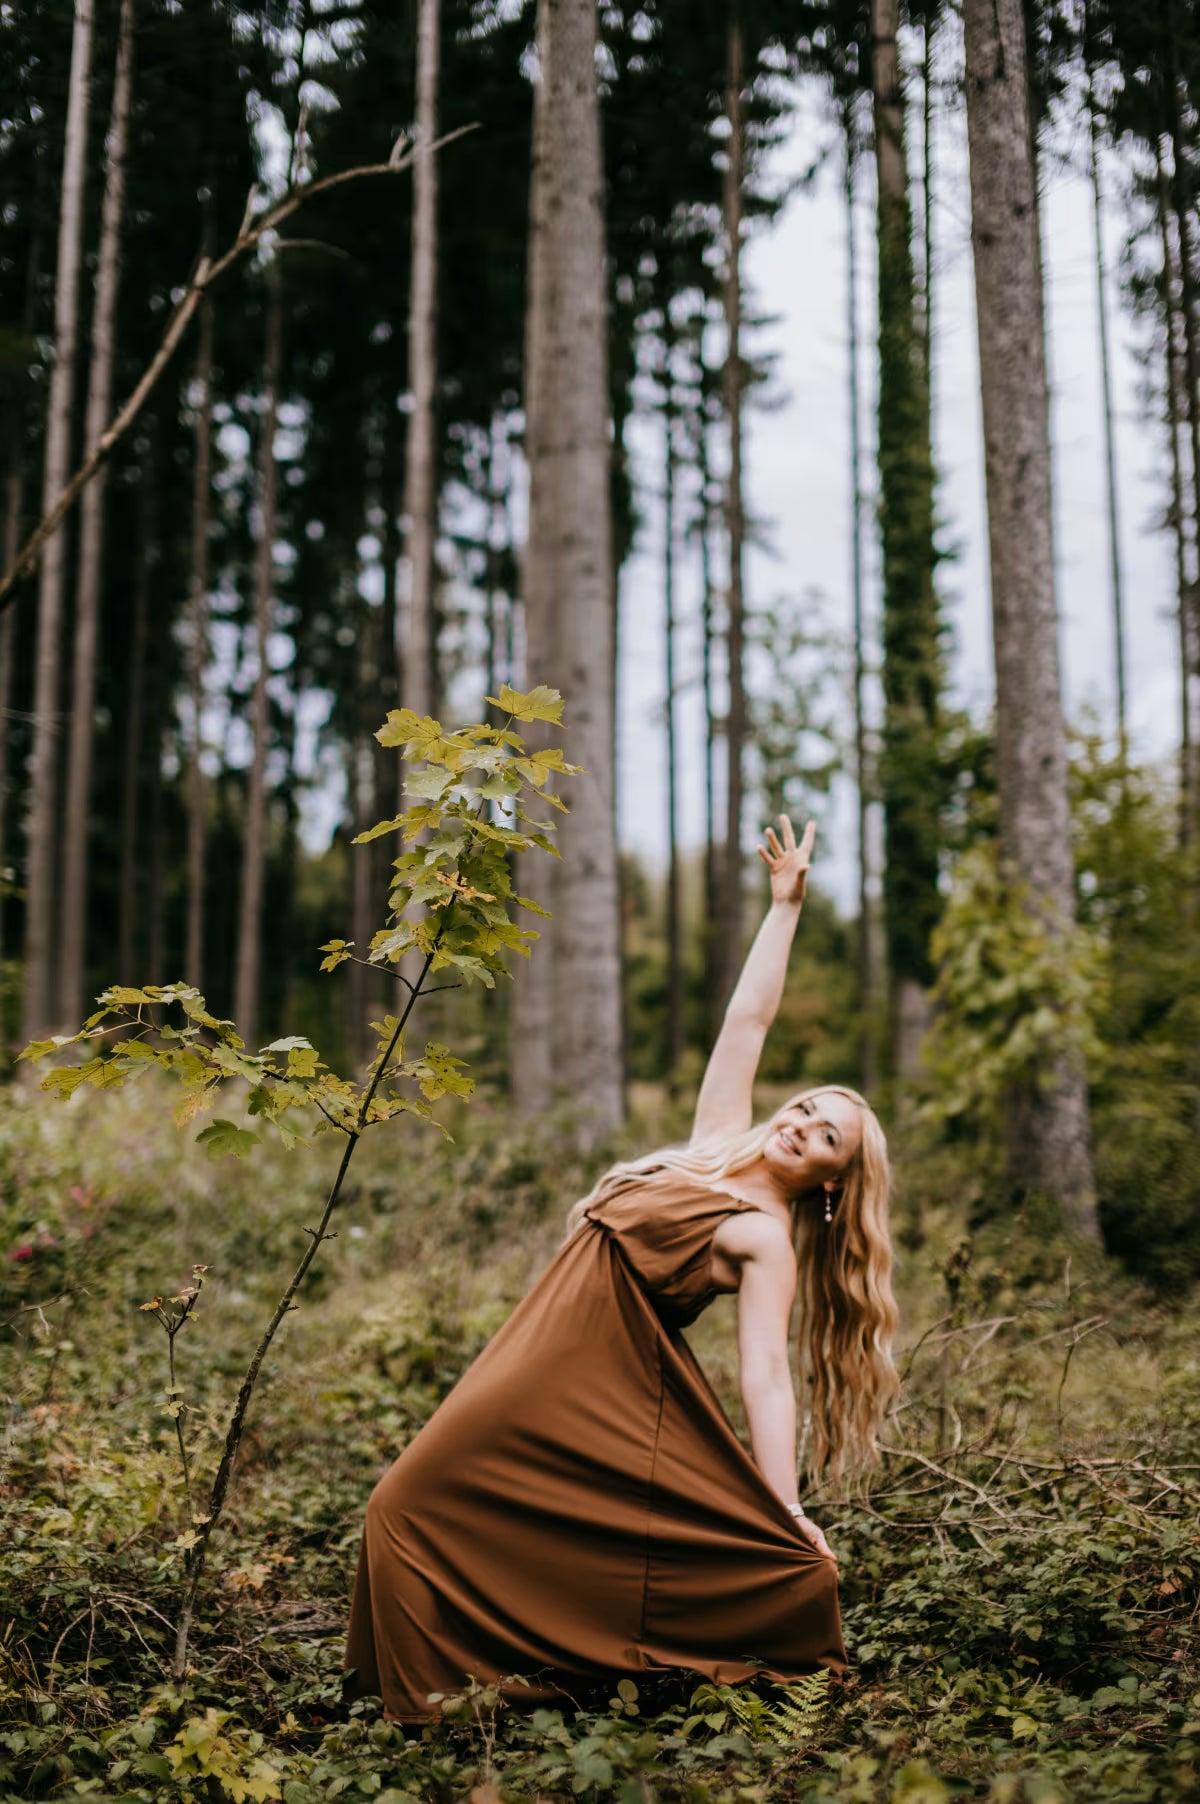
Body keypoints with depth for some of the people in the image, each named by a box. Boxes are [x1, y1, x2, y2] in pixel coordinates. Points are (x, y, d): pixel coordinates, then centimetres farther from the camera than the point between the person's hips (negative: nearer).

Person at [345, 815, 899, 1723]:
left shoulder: (766, 1239, -8)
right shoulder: (719, 1144, 10)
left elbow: (766, 1376, -17)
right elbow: (747, 1020, 12)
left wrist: (787, 1516, -27)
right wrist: (786, 903, 11)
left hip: (609, 1387, -7)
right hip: (543, 1352, 7)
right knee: (414, 1508, 3)